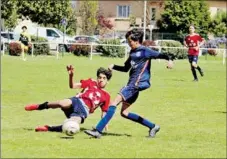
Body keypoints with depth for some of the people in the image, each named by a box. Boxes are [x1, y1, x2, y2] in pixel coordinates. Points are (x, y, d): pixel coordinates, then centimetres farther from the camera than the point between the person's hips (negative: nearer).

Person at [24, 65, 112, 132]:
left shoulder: (106, 96, 19)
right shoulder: (91, 82, 18)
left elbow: (104, 112, 21)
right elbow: (73, 86, 12)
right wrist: (71, 75, -7)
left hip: (83, 110, 0)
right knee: (63, 104, -39)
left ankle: (48, 128, -16)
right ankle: (39, 107, -14)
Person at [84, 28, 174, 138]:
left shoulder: (145, 51, -5)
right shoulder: (133, 52, 19)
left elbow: (160, 55, -15)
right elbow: (125, 69, 27)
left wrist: (169, 59, -35)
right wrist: (113, 66, 11)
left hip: (137, 84, -10)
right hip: (132, 84, 10)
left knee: (114, 103, -15)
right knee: (124, 113, 11)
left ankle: (98, 131, -17)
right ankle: (152, 126, 17)